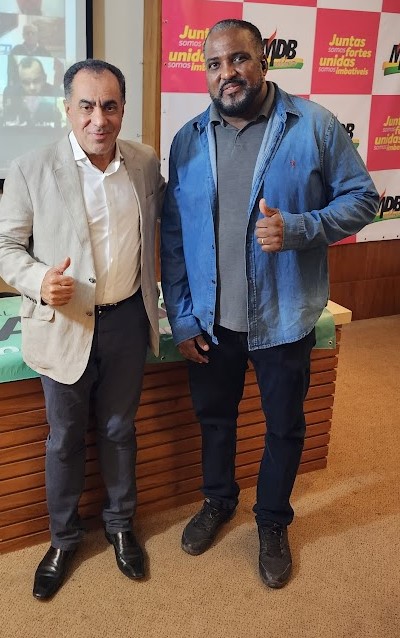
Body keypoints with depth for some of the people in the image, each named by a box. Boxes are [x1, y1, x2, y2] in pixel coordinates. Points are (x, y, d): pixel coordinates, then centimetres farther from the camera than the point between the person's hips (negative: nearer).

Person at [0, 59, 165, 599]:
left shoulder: (146, 163, 0)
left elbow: (166, 215, 18)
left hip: (128, 320, 3)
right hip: (64, 325, -2)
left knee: (119, 430, 18)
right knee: (65, 439, 13)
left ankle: (120, 524, 41)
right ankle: (64, 537, 36)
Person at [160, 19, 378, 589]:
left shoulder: (314, 126, -8)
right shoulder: (188, 141, 0)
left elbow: (361, 198, -6)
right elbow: (173, 236, 2)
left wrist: (298, 229, -24)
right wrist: (181, 318, -1)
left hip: (283, 319, -2)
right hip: (210, 321, 3)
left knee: (284, 427, 14)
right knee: (214, 417, 21)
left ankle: (273, 522, 40)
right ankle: (218, 500, 48)